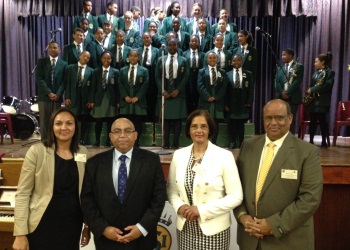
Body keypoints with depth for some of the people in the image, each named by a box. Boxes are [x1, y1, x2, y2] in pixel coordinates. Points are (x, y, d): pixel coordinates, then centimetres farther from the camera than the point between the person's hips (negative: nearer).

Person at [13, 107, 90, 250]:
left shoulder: (83, 153, 0)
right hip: (43, 225, -2)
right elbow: (22, 194, -8)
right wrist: (20, 233, -11)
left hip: (72, 225, 3)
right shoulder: (37, 151, -8)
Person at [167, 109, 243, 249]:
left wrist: (202, 210, -17)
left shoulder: (224, 156, -11)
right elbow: (171, 189, 9)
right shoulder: (179, 155, 0)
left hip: (214, 229, -3)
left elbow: (236, 196, -12)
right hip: (185, 227, 3)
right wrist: (179, 207, -10)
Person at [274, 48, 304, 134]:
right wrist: (282, 92, -9)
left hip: (292, 97, -4)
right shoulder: (280, 68, 15)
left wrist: (288, 92, -15)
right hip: (281, 97, 4)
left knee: (291, 120, 0)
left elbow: (298, 81, -10)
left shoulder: (299, 66, 0)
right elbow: (277, 81, 7)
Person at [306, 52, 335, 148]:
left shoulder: (330, 72, -4)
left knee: (322, 121, -4)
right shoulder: (316, 73, 17)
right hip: (313, 100, 6)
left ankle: (324, 141, 4)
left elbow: (327, 86, -16)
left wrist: (312, 90, -17)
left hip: (322, 101, -6)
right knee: (312, 121, 6)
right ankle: (311, 141, 10)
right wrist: (309, 91, -2)